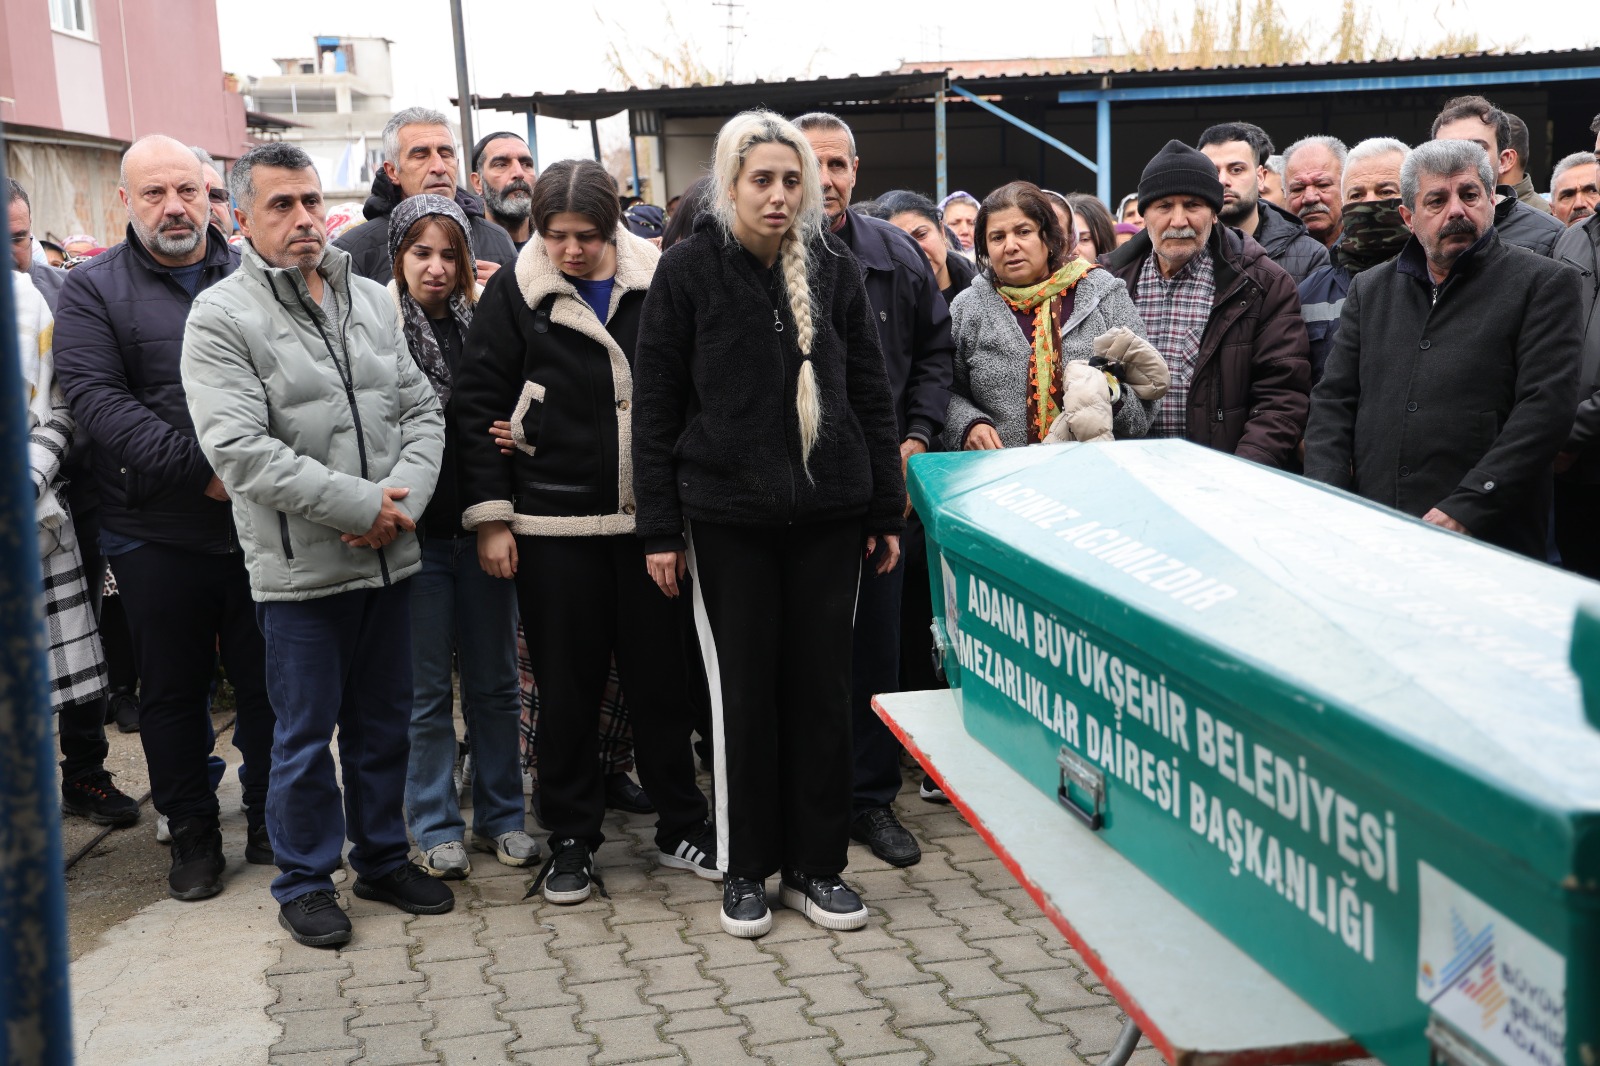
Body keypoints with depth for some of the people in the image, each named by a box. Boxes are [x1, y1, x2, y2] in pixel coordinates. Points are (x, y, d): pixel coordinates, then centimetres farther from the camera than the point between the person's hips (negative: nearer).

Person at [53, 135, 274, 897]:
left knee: (268, 682, 10)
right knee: (173, 691, 10)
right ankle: (192, 833, 26)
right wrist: (198, 468, -19)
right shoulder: (93, 290, 2)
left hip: (260, 526, 1)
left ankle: (273, 823, 26)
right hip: (157, 537, -1)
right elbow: (95, 398, -10)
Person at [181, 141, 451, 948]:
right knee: (306, 735, 6)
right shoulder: (221, 317, -9)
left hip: (389, 556, 5)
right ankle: (305, 882, 23)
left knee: (385, 723, 17)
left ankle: (383, 858, 33)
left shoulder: (372, 302, 9)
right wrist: (361, 504, -20)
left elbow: (421, 412, 8)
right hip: (299, 569, -5)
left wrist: (403, 499, -11)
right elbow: (239, 450, -18)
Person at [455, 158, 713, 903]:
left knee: (661, 675, 9)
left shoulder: (656, 285, 2)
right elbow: (480, 407, 0)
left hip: (650, 519, 1)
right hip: (553, 525, -1)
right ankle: (570, 840, 21)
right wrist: (489, 516, -6)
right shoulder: (515, 294, -1)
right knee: (567, 687, 7)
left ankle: (680, 827, 24)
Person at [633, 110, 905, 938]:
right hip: (727, 516, -2)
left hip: (829, 513, 2)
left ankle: (816, 865, 20)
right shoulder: (689, 270, -2)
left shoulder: (832, 268, 5)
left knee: (821, 688, 6)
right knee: (743, 691, 4)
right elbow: (655, 408, -2)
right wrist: (659, 528, -5)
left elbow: (871, 395, 9)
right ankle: (745, 869, 20)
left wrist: (886, 510, 6)